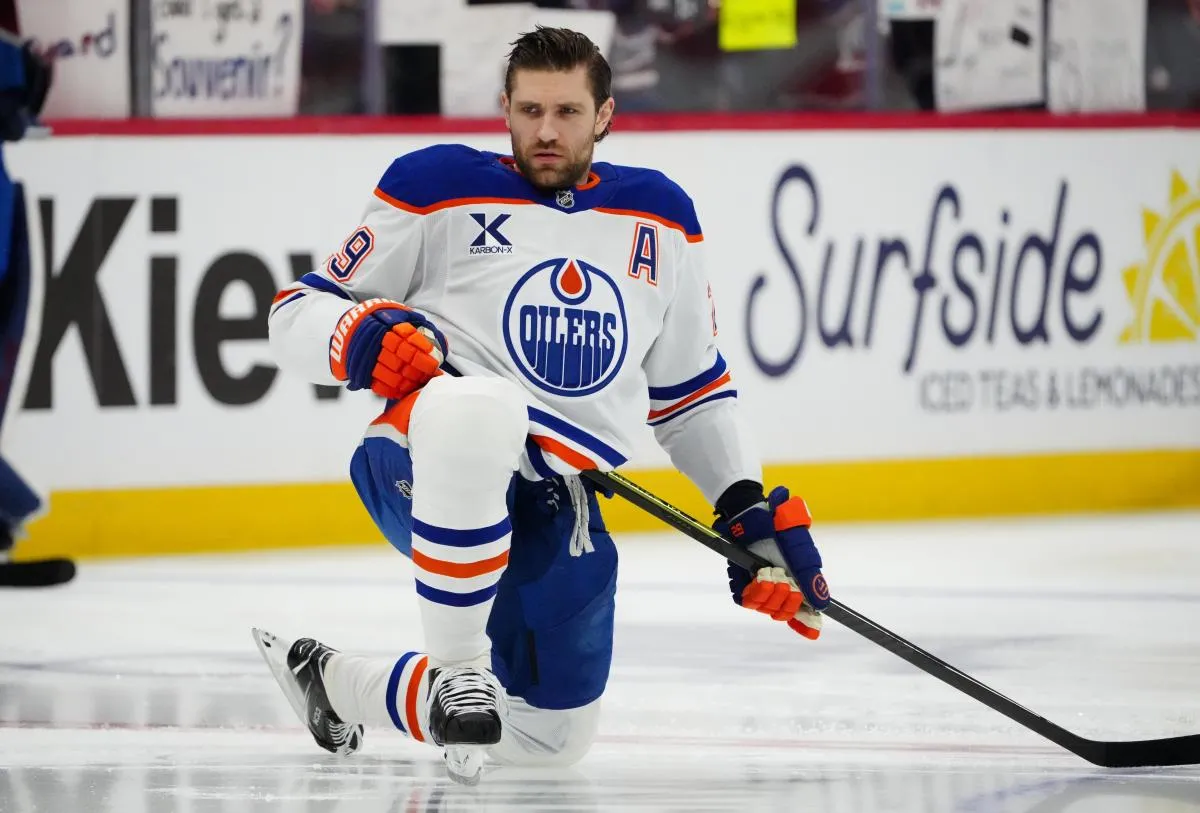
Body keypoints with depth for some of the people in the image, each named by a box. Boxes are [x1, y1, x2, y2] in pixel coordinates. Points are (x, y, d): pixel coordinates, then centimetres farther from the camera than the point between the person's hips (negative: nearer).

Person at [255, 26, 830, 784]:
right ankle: (456, 666, -26)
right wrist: (364, 338, -20)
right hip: (427, 469, -5)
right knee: (478, 406, -42)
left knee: (551, 736, 10)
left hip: (558, 509, 5)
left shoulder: (657, 216, 15)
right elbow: (299, 315, 3)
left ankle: (337, 683, 34)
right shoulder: (440, 187, 2)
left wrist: (751, 511, 9)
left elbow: (693, 392, 22)